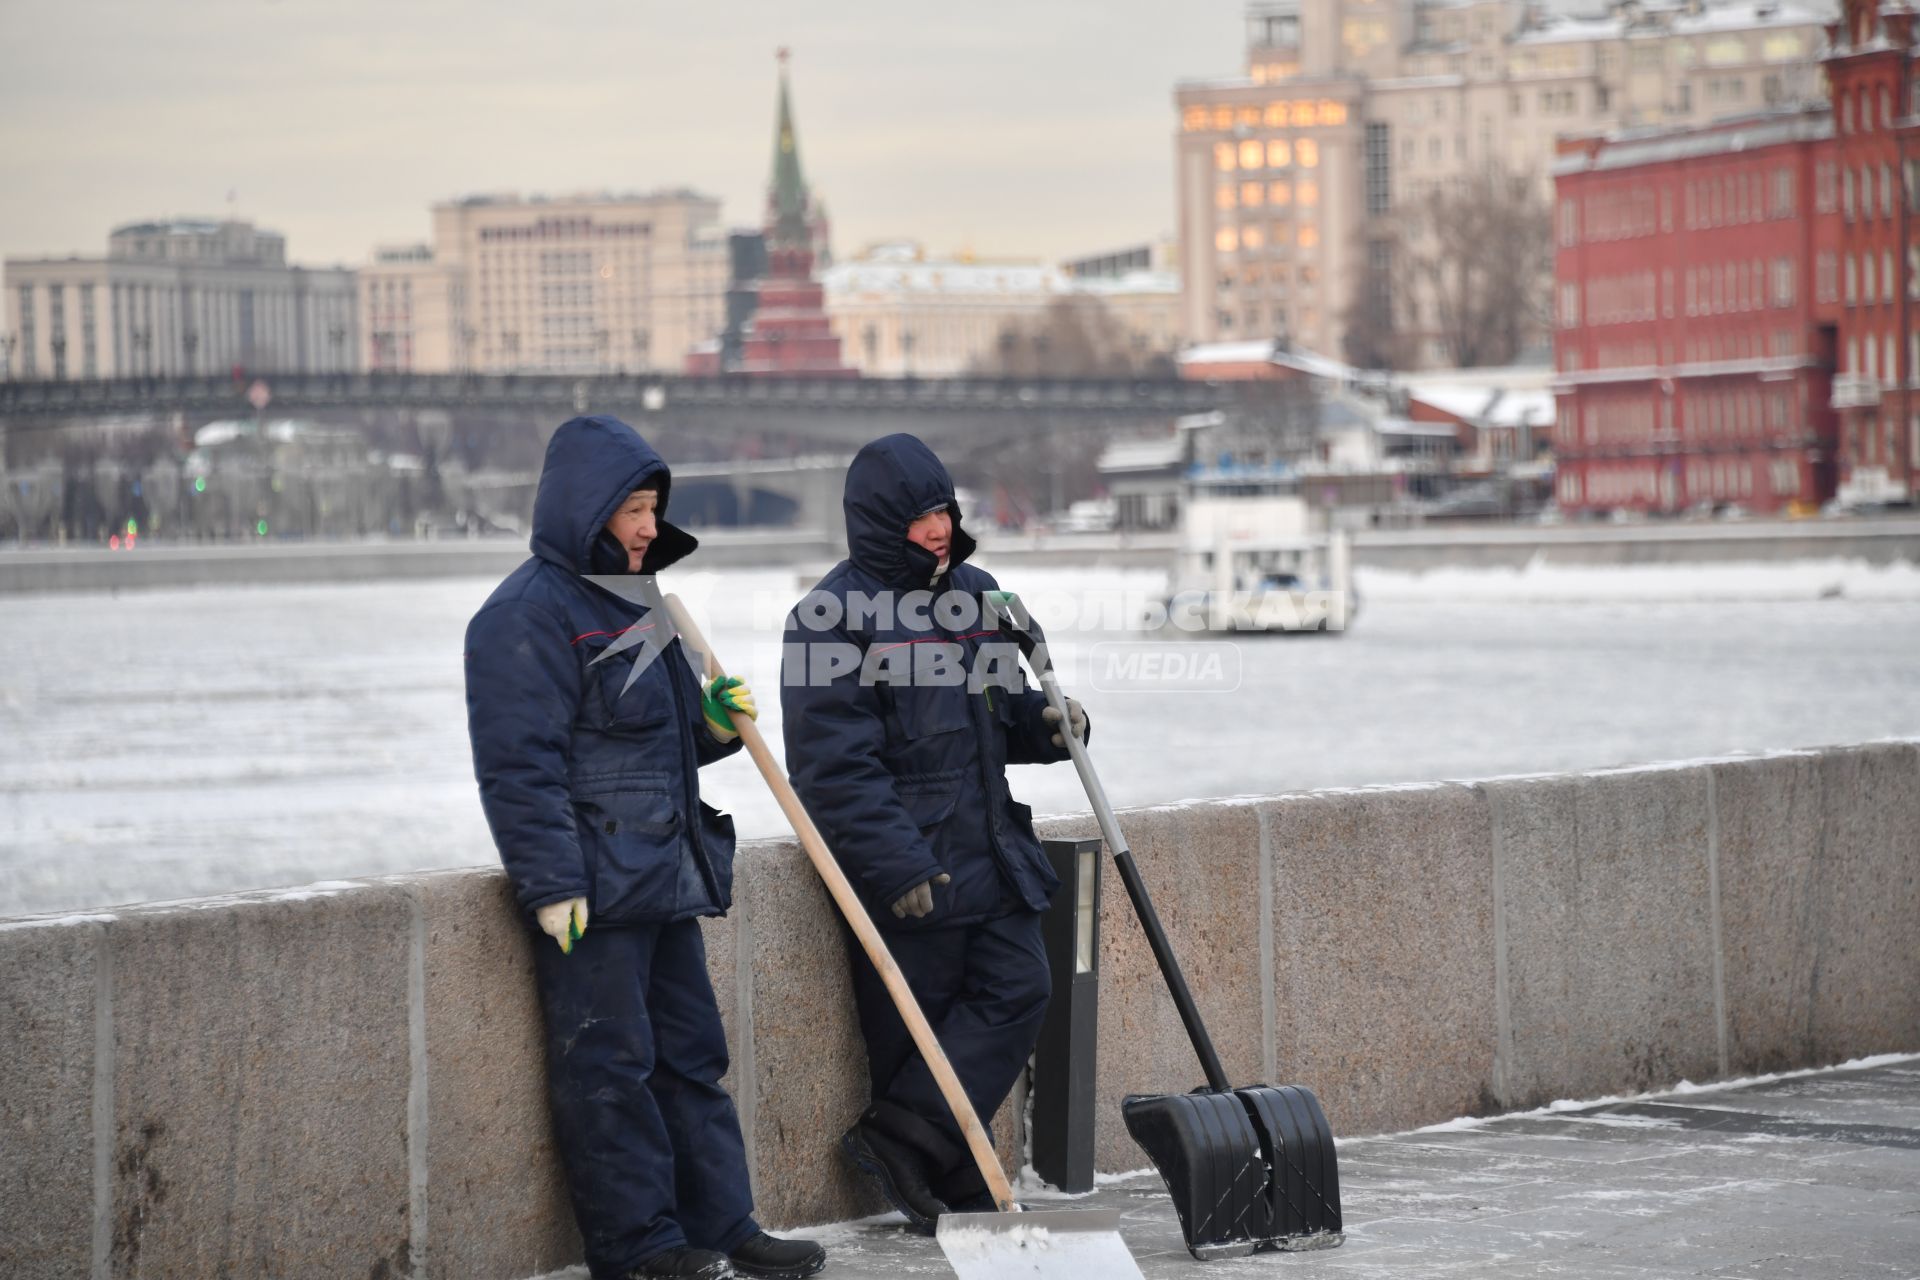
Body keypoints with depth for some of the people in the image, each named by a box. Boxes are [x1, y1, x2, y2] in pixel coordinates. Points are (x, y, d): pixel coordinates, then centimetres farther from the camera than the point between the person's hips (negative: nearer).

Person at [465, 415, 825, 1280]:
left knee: (691, 1054, 13)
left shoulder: (630, 601, 18)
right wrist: (552, 885, -22)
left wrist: (711, 725, 7)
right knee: (608, 1064, -3)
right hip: (591, 884, -10)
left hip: (664, 881, 10)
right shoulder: (528, 614, -13)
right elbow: (521, 765, -18)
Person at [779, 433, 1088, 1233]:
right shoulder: (832, 616, -11)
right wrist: (899, 867, -21)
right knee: (918, 1029, -1)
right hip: (906, 870, -7)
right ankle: (955, 1192, 8)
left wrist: (1047, 724, 0)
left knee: (1017, 994, -2)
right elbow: (835, 764, -16)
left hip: (991, 852, 7)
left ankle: (903, 1139, 0)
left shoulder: (974, 594, 12)